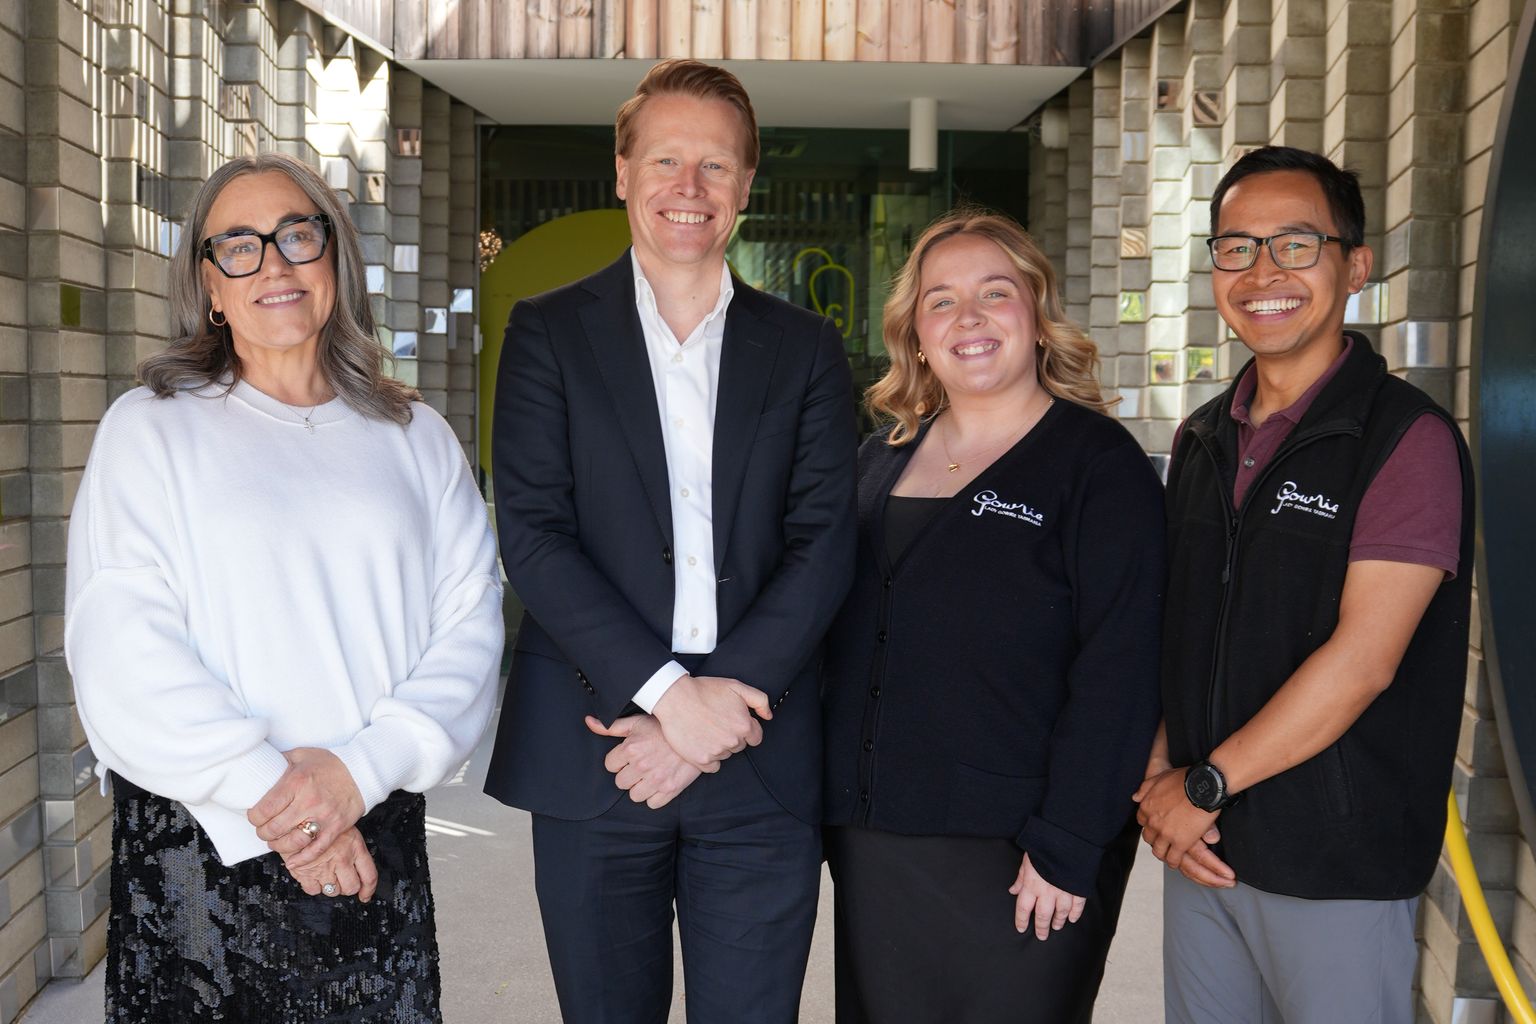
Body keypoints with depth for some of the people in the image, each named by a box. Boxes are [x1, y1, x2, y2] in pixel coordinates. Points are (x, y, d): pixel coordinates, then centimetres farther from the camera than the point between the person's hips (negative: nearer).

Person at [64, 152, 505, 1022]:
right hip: (197, 843, -2)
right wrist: (268, 794, -13)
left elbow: (471, 625, 0)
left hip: (378, 839, 2)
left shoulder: (416, 438, 8)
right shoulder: (151, 429, 1)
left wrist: (363, 769, -14)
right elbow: (120, 652, -8)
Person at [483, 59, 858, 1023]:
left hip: (761, 761, 1)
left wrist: (722, 705, -11)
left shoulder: (806, 347, 9)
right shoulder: (549, 331, 4)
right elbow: (533, 534, -6)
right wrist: (666, 692, -14)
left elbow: (824, 543, 0)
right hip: (594, 752, -1)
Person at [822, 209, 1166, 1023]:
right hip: (871, 849, 5)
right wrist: (829, 807, 10)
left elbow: (1118, 670, -13)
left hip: (1017, 864, -5)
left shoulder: (1100, 462, -7)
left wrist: (1067, 848, -17)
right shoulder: (882, 460, 10)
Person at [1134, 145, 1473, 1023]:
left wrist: (1205, 785, -14)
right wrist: (1160, 777, -4)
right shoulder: (1203, 442, 9)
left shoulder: (1408, 439, -11)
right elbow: (1176, 631, 10)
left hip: (1341, 862, -6)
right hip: (1200, 849, 6)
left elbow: (1362, 659, -18)